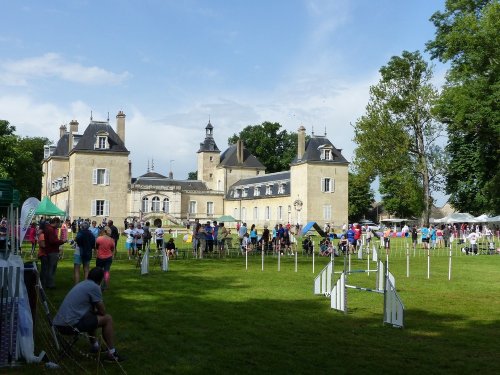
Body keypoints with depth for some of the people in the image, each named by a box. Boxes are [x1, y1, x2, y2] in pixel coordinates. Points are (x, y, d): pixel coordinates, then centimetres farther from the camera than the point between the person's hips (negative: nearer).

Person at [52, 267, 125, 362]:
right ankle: (111, 353, 7)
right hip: (70, 325, -9)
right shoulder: (94, 287, -5)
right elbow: (102, 312, 1)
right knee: (108, 319, 2)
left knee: (91, 317, 32)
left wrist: (95, 311, 23)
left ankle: (94, 345, 38)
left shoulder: (81, 284, 20)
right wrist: (96, 312, 20)